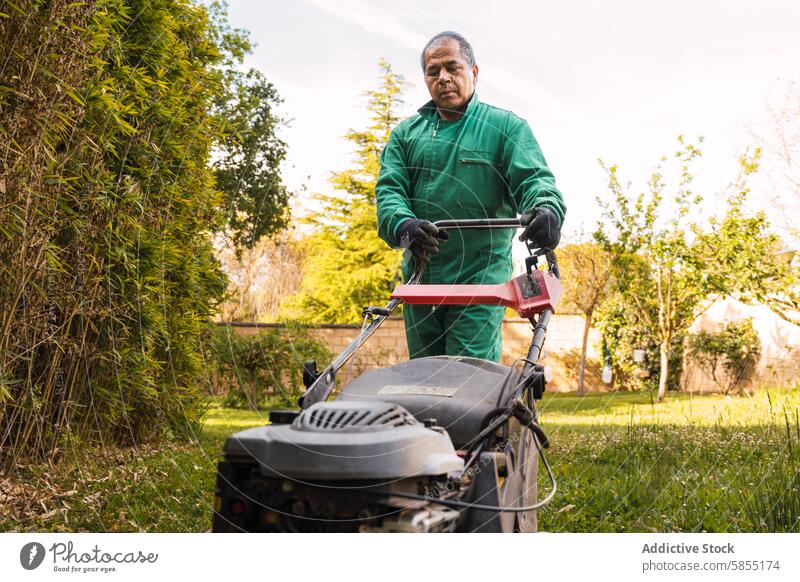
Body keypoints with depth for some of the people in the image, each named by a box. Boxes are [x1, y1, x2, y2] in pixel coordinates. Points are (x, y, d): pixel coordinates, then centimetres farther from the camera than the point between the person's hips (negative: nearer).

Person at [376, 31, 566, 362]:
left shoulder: (506, 127, 6)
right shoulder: (406, 133, 14)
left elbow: (534, 178, -7)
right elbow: (388, 189, 3)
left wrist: (547, 210, -32)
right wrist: (403, 226, -22)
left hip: (480, 279, -4)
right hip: (419, 281, 4)